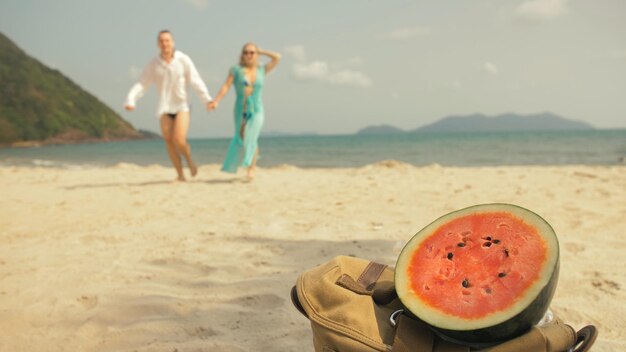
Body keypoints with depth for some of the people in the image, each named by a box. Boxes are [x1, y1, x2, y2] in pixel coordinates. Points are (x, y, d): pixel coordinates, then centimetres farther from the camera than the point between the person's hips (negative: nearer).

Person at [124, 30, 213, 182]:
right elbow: (141, 84, 0)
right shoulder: (153, 64, 2)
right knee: (169, 141, -2)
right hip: (165, 108, 3)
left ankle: (190, 161, 13)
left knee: (179, 140, -18)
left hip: (182, 106, -3)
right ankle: (180, 175, 9)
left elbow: (196, 81, -11)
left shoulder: (184, 60, -5)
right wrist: (130, 100, -15)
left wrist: (207, 99, -23)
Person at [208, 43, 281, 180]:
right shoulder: (236, 70, 1)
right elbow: (226, 86, -7)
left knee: (251, 138, -15)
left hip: (256, 111, 0)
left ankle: (251, 169, -11)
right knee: (241, 139, 7)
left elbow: (277, 57, 3)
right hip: (241, 111, 1)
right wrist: (216, 101, -18)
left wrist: (261, 51, 8)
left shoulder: (262, 70, 7)